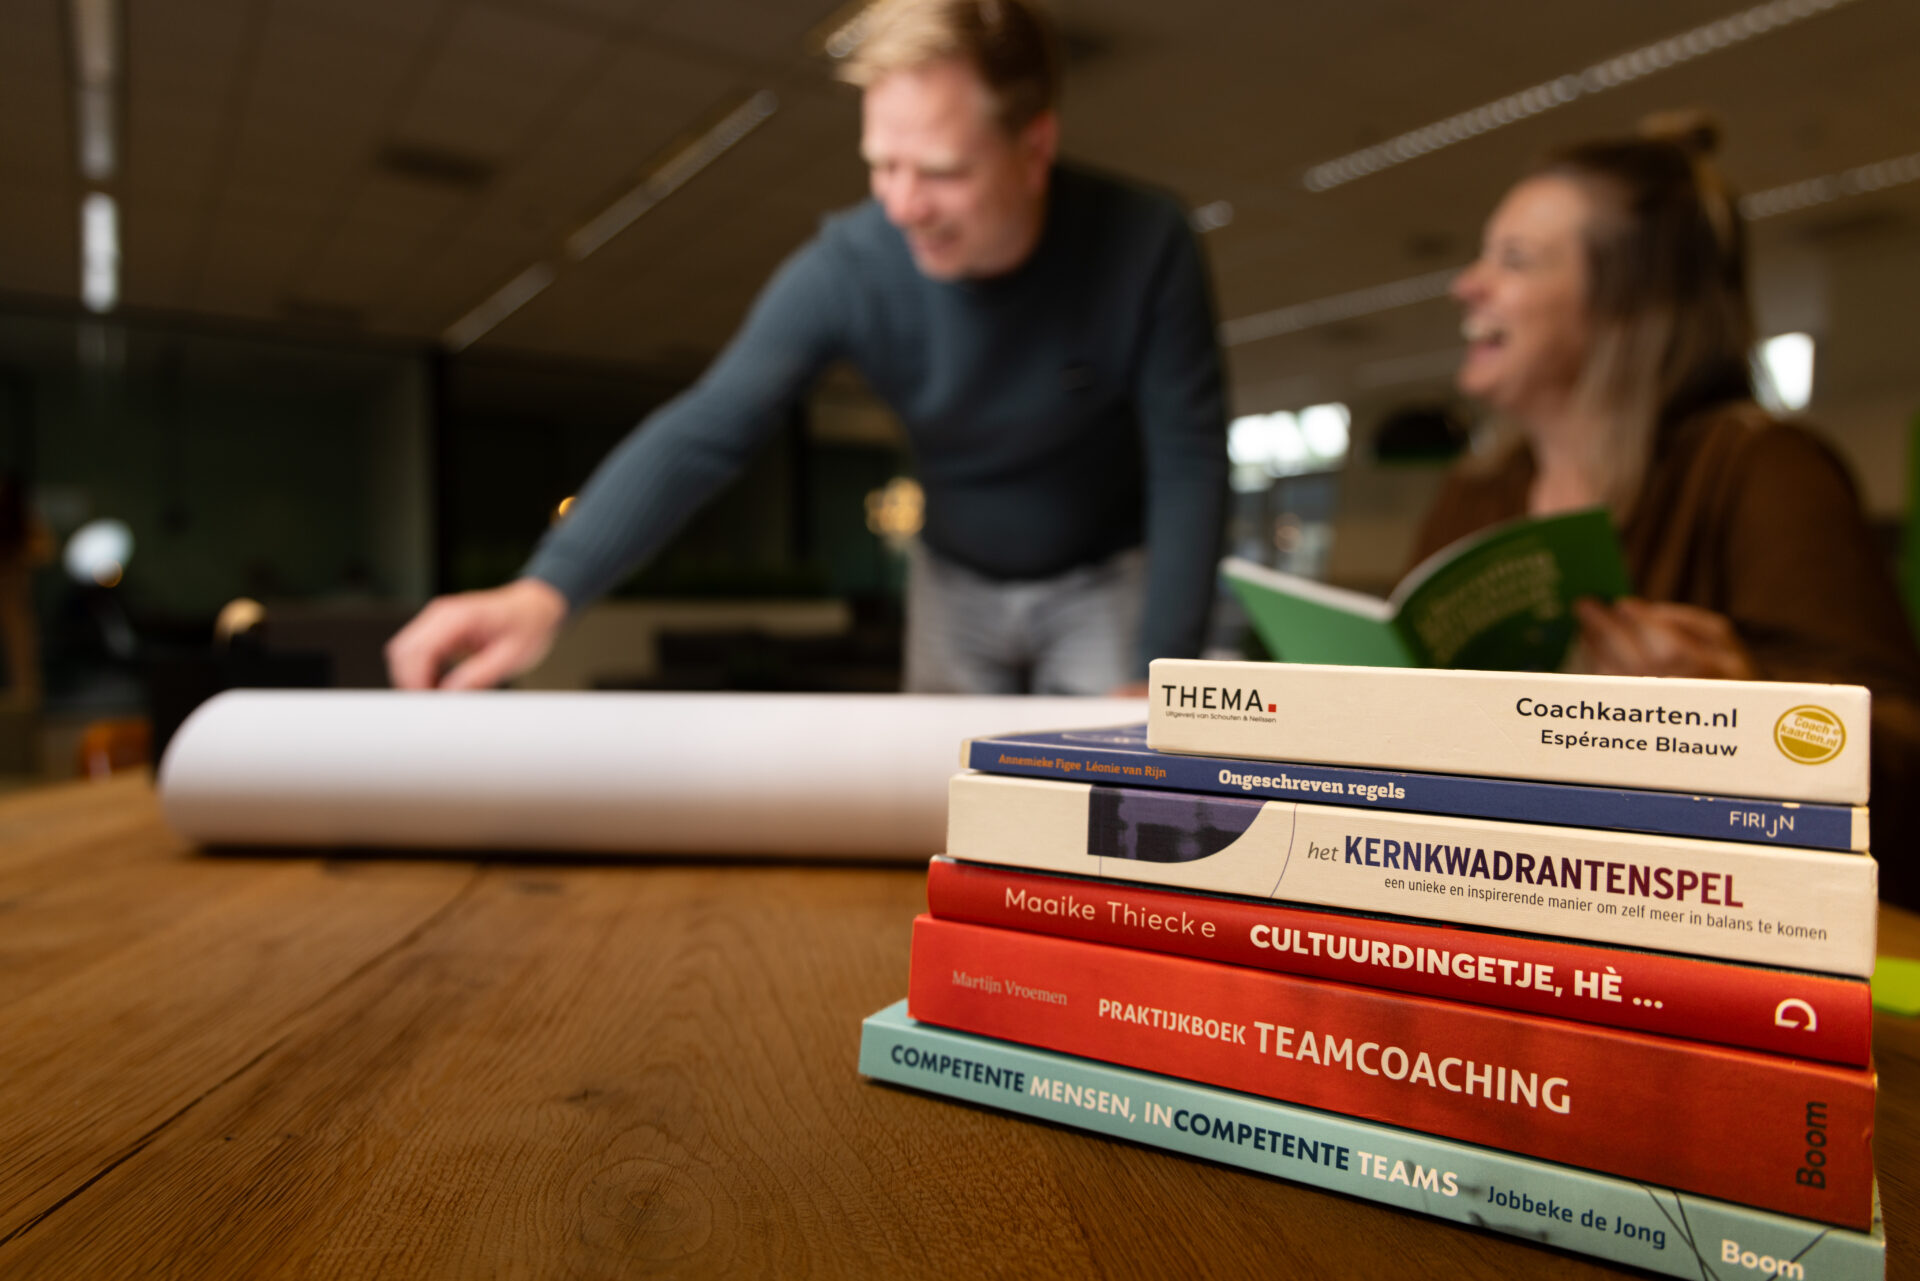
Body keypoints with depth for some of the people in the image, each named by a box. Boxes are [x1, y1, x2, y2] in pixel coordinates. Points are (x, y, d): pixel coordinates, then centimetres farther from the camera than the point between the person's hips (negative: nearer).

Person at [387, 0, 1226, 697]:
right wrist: (545, 589, -44)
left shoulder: (1144, 247, -25)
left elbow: (1189, 458, -20)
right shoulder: (844, 270, -22)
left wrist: (1155, 678, -23)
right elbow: (703, 432, -29)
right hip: (955, 582, 2)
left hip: (1108, 580, -1)